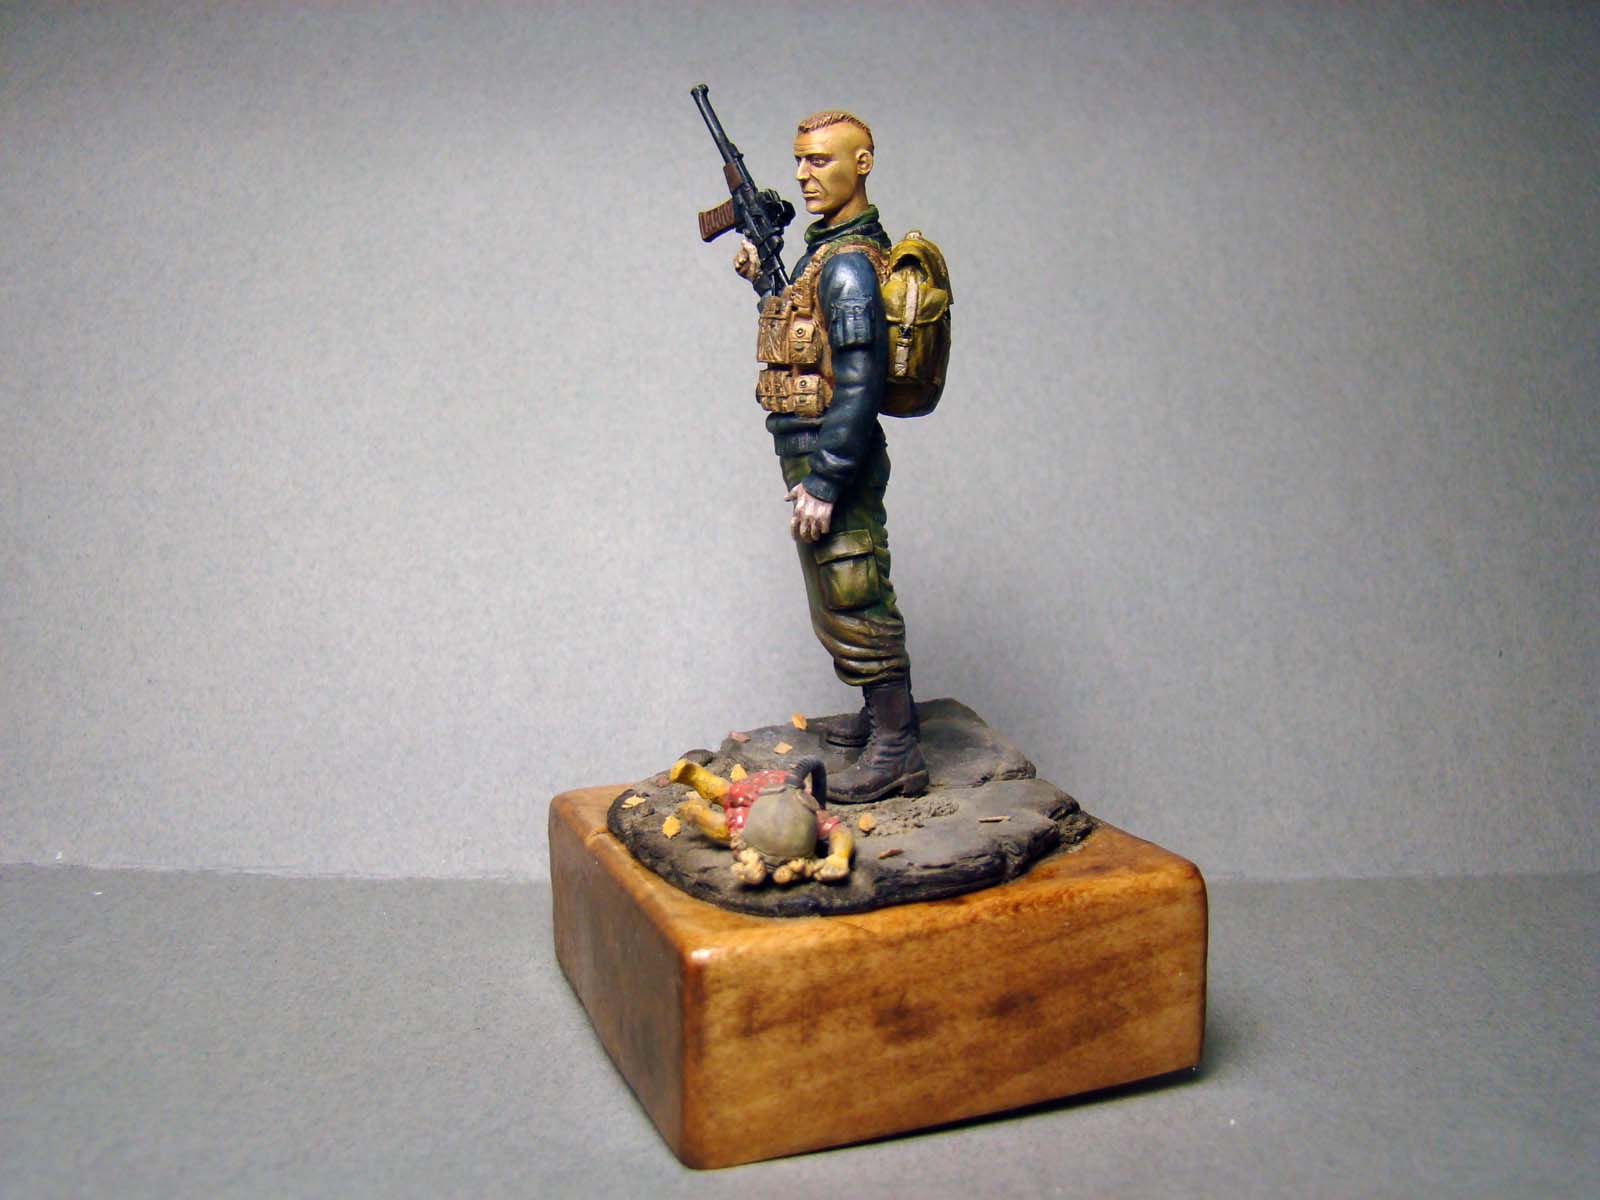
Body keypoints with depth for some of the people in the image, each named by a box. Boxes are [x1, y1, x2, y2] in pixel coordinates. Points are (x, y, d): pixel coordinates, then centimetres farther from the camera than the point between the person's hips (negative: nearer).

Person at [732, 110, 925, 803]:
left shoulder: (846, 262, -19)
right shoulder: (830, 248, 11)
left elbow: (858, 383, -24)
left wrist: (822, 484, -25)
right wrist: (766, 282, 12)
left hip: (830, 457, -10)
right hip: (817, 457, 10)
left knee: (854, 603, -4)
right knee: (841, 602, 20)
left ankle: (896, 752, 3)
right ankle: (885, 713, 34)